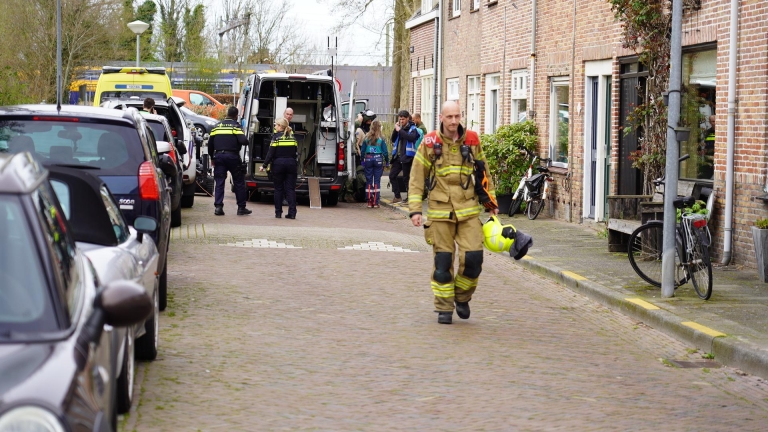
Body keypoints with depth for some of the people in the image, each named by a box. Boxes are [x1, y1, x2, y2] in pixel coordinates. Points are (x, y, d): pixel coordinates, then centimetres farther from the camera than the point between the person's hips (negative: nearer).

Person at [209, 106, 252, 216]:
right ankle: (241, 208, 8)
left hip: (219, 156, 3)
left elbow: (210, 143, 11)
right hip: (232, 156, -3)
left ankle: (218, 207, -6)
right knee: (239, 182, 7)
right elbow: (243, 140, -16)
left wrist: (212, 157, 19)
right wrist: (247, 142, 7)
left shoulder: (217, 126, 11)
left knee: (219, 182, 4)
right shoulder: (236, 126, -3)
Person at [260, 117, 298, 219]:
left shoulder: (276, 137, -6)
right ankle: (292, 213, -4)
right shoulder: (293, 137, 7)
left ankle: (278, 212, 6)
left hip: (278, 164, -3)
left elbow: (271, 153, -9)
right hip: (291, 164, 3)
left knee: (278, 189, 7)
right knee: (290, 189, 3)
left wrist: (264, 165, -4)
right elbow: (296, 153, 7)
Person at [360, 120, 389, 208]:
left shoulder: (366, 138, 0)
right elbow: (385, 151, -5)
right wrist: (387, 161, 7)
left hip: (368, 159, 2)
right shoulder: (381, 139, -6)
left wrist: (363, 160, 14)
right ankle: (375, 202, 0)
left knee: (368, 181, 7)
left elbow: (362, 151, 3)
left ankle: (369, 202, 6)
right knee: (377, 181, 3)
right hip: (378, 159, -2)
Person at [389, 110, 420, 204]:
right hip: (398, 156, 7)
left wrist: (400, 130, -20)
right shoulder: (400, 128, 14)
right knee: (392, 175, 5)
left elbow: (411, 137, -23)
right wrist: (395, 130, 0)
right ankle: (397, 196, 14)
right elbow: (393, 140, 15)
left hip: (407, 156, -7)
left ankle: (409, 197, 7)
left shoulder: (412, 128, -4)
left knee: (406, 177, -3)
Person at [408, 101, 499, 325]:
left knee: (473, 257, -8)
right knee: (442, 261, 2)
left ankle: (462, 297, 18)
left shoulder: (472, 141, 5)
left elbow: (484, 173, 16)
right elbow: (417, 177, 1)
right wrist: (415, 210, -6)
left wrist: (491, 202, 18)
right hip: (440, 210, -1)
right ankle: (444, 308, 14)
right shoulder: (429, 143, -1)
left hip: (468, 208, 1)